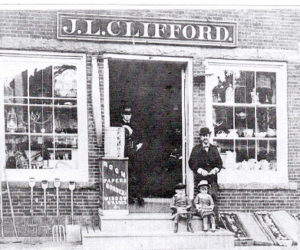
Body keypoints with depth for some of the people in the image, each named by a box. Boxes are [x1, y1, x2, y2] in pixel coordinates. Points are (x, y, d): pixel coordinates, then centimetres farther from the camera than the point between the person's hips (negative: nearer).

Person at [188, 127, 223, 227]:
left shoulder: (214, 149, 17)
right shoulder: (196, 149, 10)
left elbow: (219, 163, 14)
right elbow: (192, 163, 2)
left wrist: (215, 169, -5)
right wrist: (200, 170, -12)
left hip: (212, 178, 2)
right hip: (200, 178, -2)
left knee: (214, 197, -7)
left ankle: (215, 222, -7)